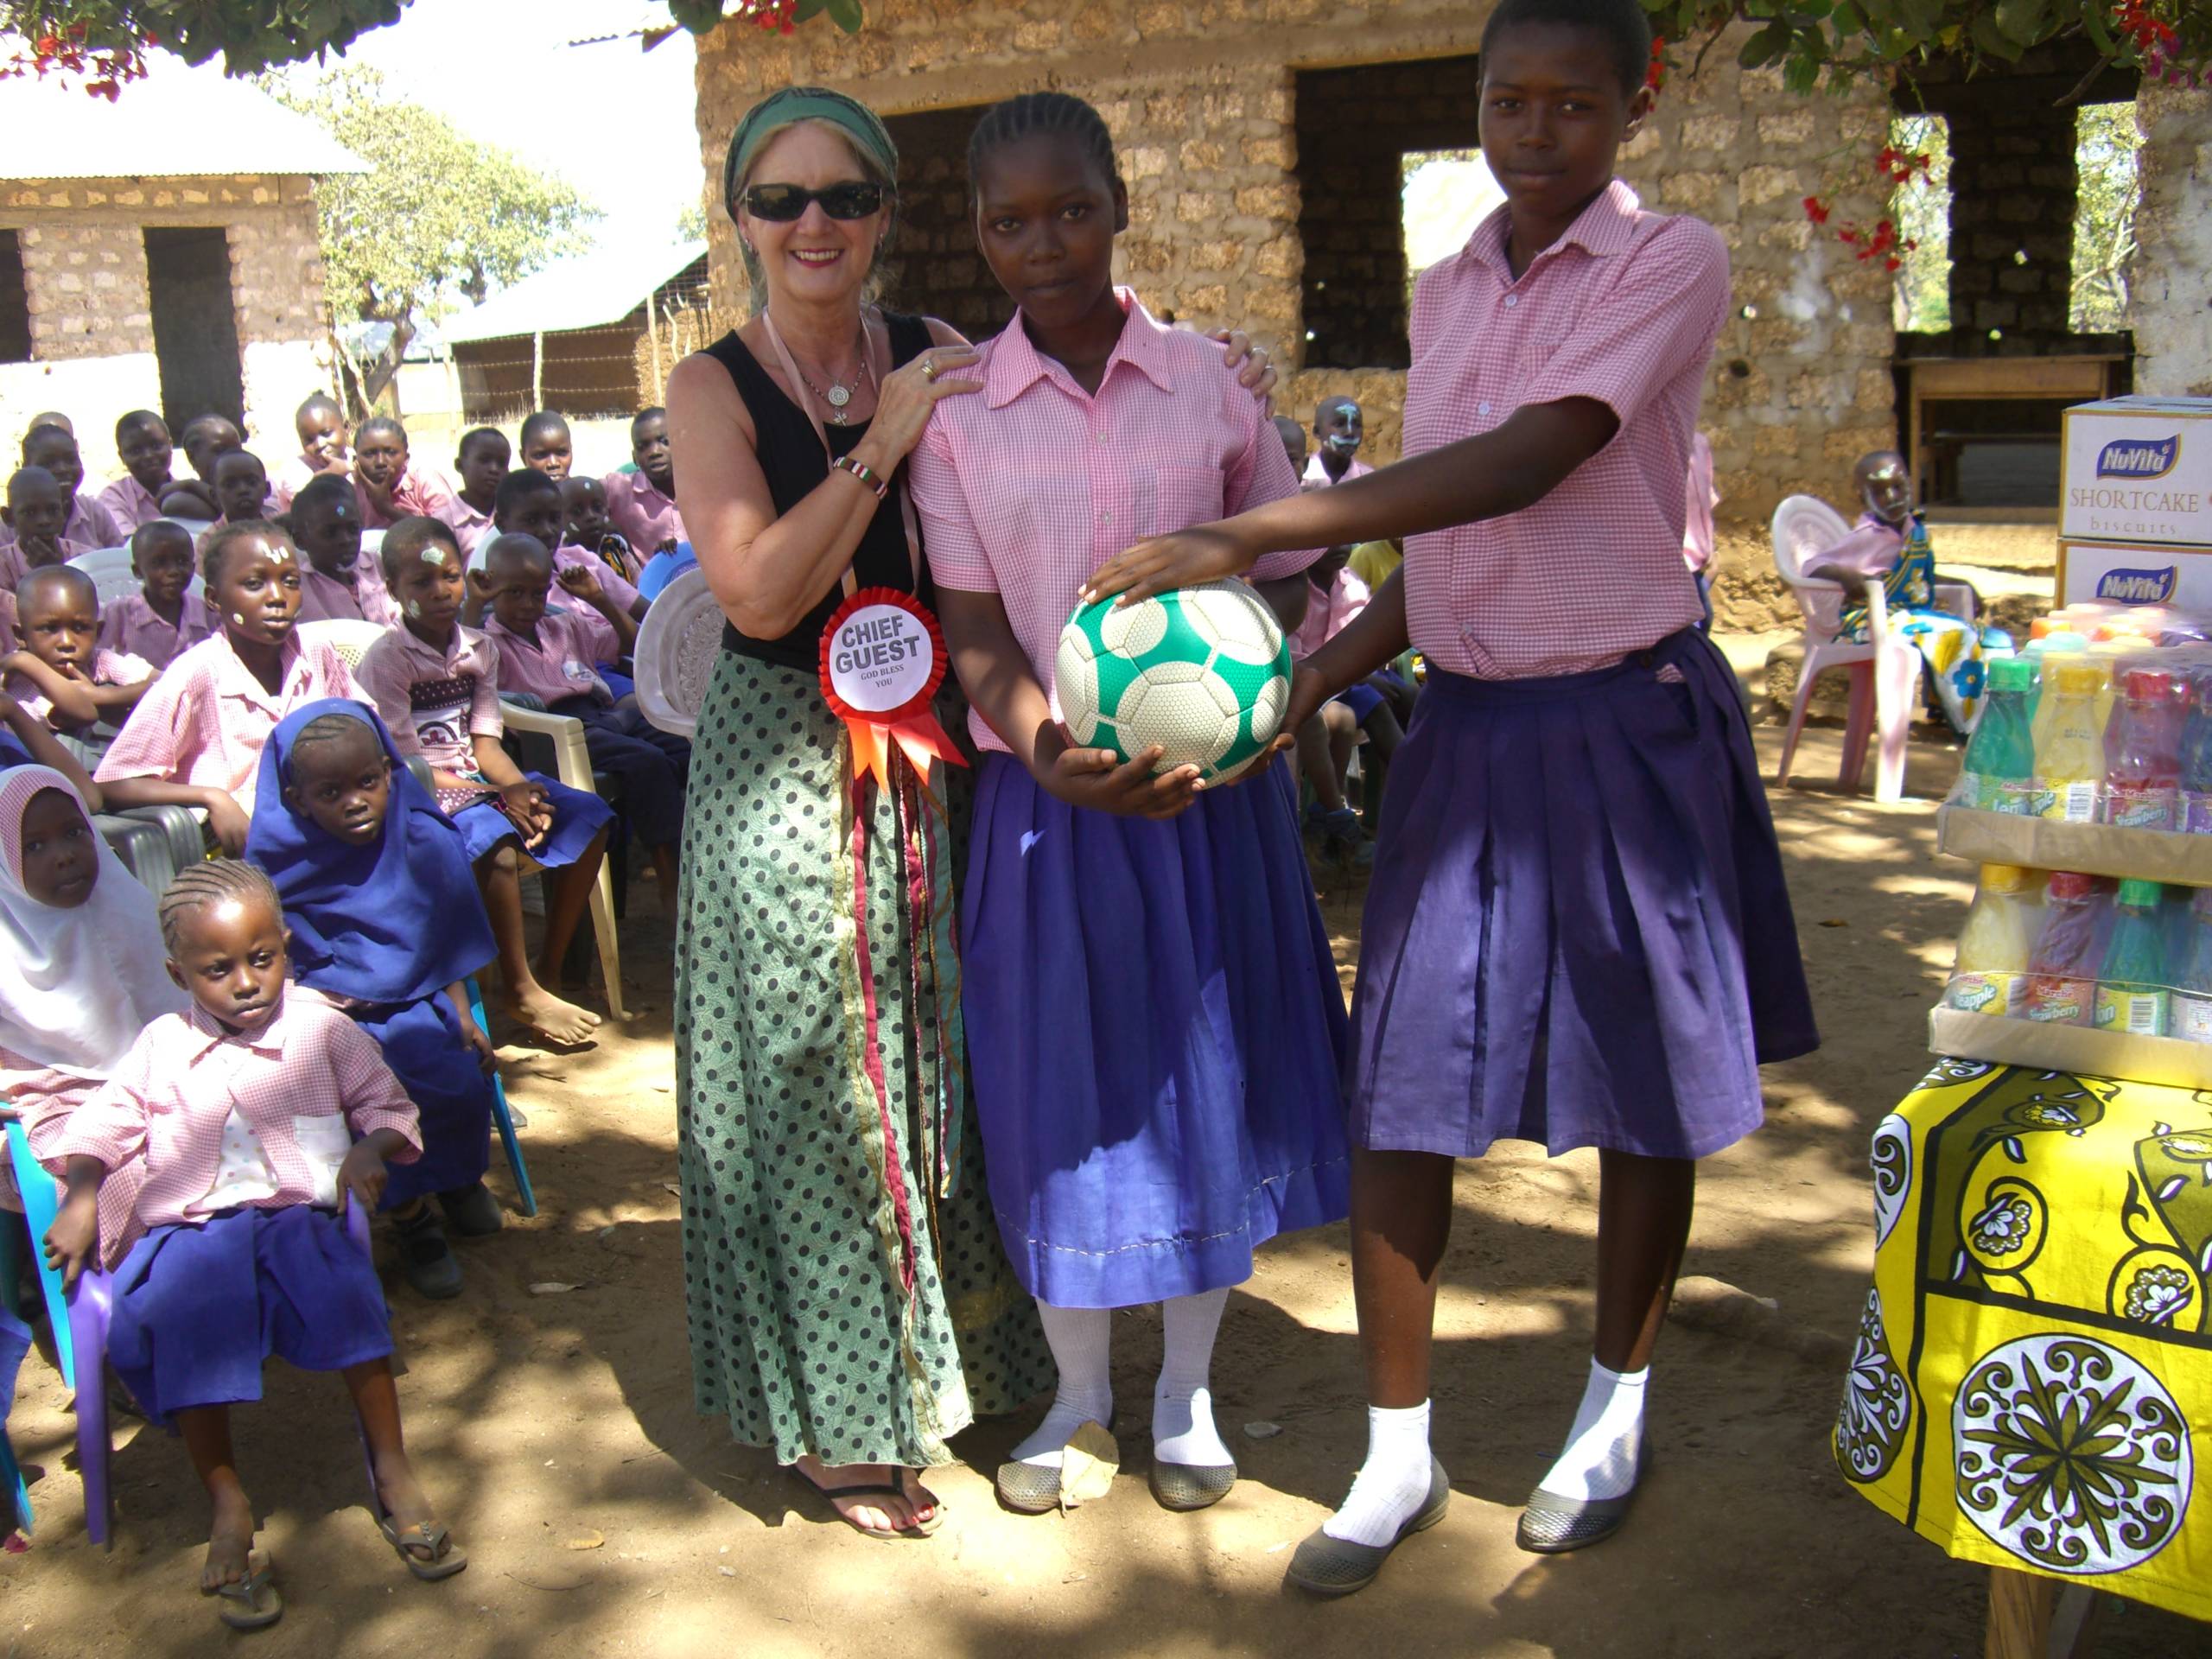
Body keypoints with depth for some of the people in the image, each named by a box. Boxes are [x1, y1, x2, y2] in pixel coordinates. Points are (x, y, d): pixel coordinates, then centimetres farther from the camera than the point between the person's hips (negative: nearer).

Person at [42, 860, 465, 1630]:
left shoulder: (323, 1032, 9)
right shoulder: (161, 1049, 14)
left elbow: (389, 1108, 12)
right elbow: (103, 1126, 19)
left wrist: (371, 1151, -9)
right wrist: (80, 1199, 3)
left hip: (296, 1215, -1)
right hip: (186, 1227, 1)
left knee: (343, 1287, -32)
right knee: (186, 1312, -32)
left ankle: (391, 1469, -18)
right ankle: (227, 1505, -21)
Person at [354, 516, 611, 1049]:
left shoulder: (480, 650, 11)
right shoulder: (385, 660, -9)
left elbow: (484, 744, 7)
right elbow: (405, 765, -13)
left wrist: (522, 790, -14)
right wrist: (495, 796, -20)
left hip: (480, 781, 7)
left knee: (589, 819, -8)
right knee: (495, 842, -35)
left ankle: (547, 966, -2)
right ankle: (520, 991, -20)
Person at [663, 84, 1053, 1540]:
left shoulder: (942, 364, 5)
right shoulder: (713, 387, -4)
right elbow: (760, 594, -16)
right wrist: (880, 445, -15)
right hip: (781, 760, -3)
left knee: (943, 1062, 11)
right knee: (810, 1080, 4)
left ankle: (946, 1365, 33)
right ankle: (836, 1418, 21)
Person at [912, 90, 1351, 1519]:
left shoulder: (1208, 384, 0)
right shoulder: (955, 416, -2)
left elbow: (1284, 574, 5)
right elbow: (975, 631, -5)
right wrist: (1054, 757, -24)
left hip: (1211, 793, 1)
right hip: (1048, 797, 0)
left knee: (1206, 1073, 9)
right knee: (1061, 1087, 9)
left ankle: (1187, 1388, 31)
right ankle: (1076, 1386, 32)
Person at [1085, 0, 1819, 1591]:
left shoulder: (1676, 262, -9)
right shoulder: (1445, 292, 11)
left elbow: (1530, 464, -24)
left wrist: (1242, 538, -28)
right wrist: (1311, 680, 0)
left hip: (1628, 725, -4)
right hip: (1466, 726, 5)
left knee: (1644, 1086, 9)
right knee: (1398, 1088, 1)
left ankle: (1616, 1416, 31)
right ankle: (1399, 1456, 16)